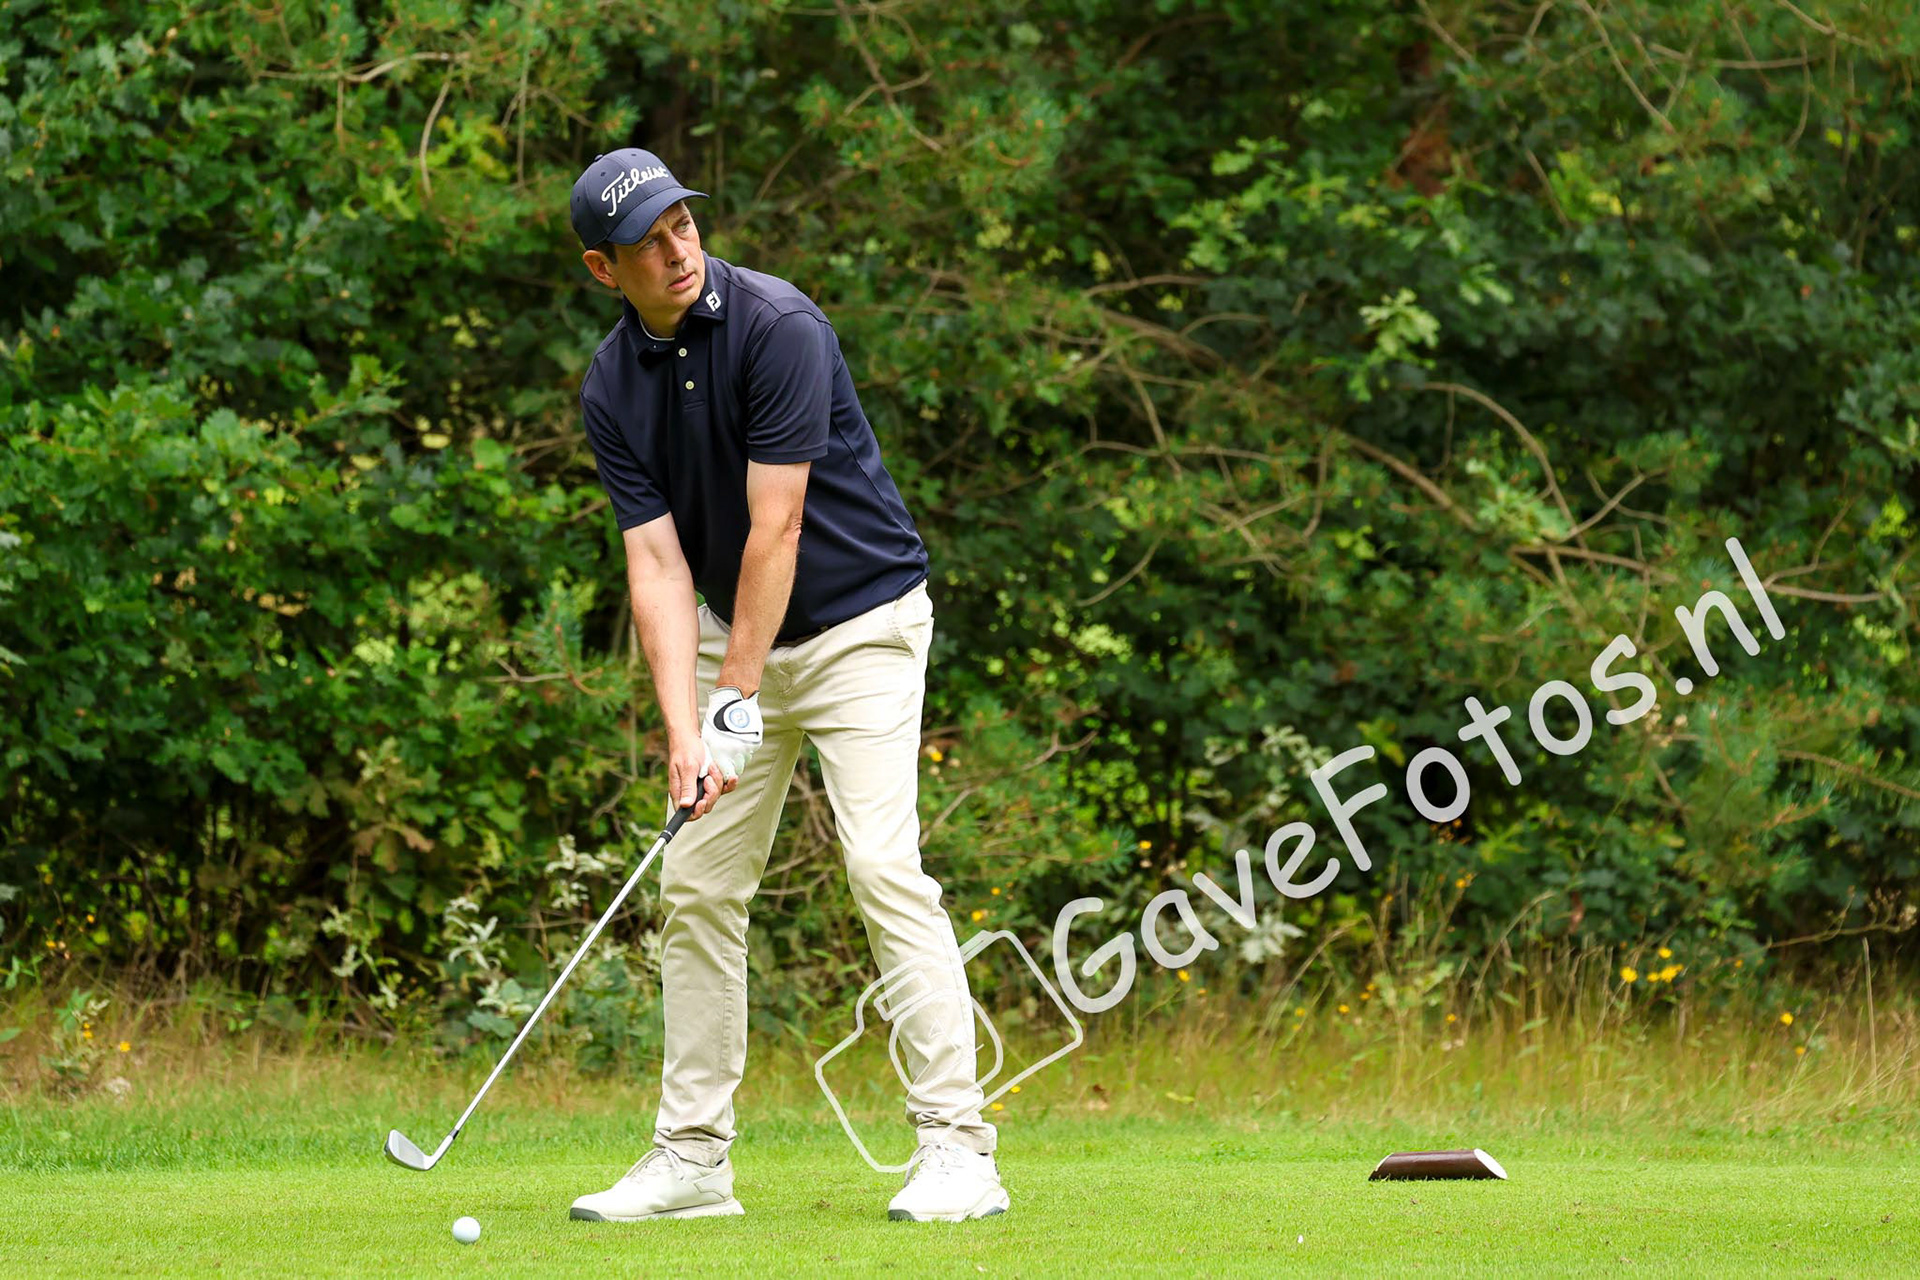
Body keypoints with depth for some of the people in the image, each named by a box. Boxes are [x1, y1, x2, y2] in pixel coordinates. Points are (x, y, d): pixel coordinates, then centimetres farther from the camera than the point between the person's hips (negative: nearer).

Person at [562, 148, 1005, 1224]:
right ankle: (696, 1157, 11)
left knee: (884, 864, -17)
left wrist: (739, 699, -20)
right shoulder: (614, 388, -3)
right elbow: (657, 563, -8)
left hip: (860, 621, -6)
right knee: (697, 885, 4)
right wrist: (684, 732, -19)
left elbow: (776, 529, -22)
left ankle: (958, 1146, -18)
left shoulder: (778, 326, -21)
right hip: (732, 636, 6)